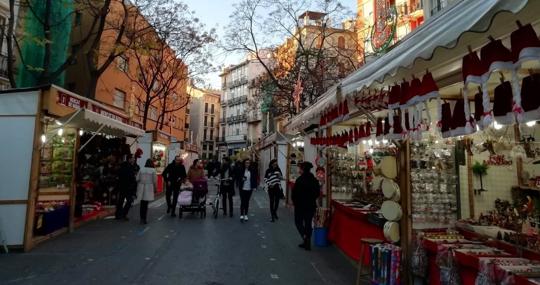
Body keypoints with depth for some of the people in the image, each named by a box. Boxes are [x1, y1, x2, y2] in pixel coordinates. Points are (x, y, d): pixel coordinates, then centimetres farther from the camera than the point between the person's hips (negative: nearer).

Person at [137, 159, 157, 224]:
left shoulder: (141, 170, 2)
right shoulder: (153, 170, -6)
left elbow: (137, 179, 4)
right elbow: (155, 181, -4)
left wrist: (138, 186, 18)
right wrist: (155, 189, 8)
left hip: (141, 188, 3)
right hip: (149, 188, -3)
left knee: (142, 203, 13)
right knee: (146, 204, 0)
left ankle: (142, 218, 20)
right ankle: (144, 219, 4)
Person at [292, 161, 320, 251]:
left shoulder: (300, 180, -16)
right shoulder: (314, 180, 1)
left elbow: (295, 192, -14)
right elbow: (318, 193, 7)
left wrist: (294, 202, 1)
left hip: (300, 205, -5)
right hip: (311, 205, 5)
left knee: (298, 222, 11)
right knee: (308, 223, 13)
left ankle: (305, 236, -10)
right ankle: (307, 243, 17)